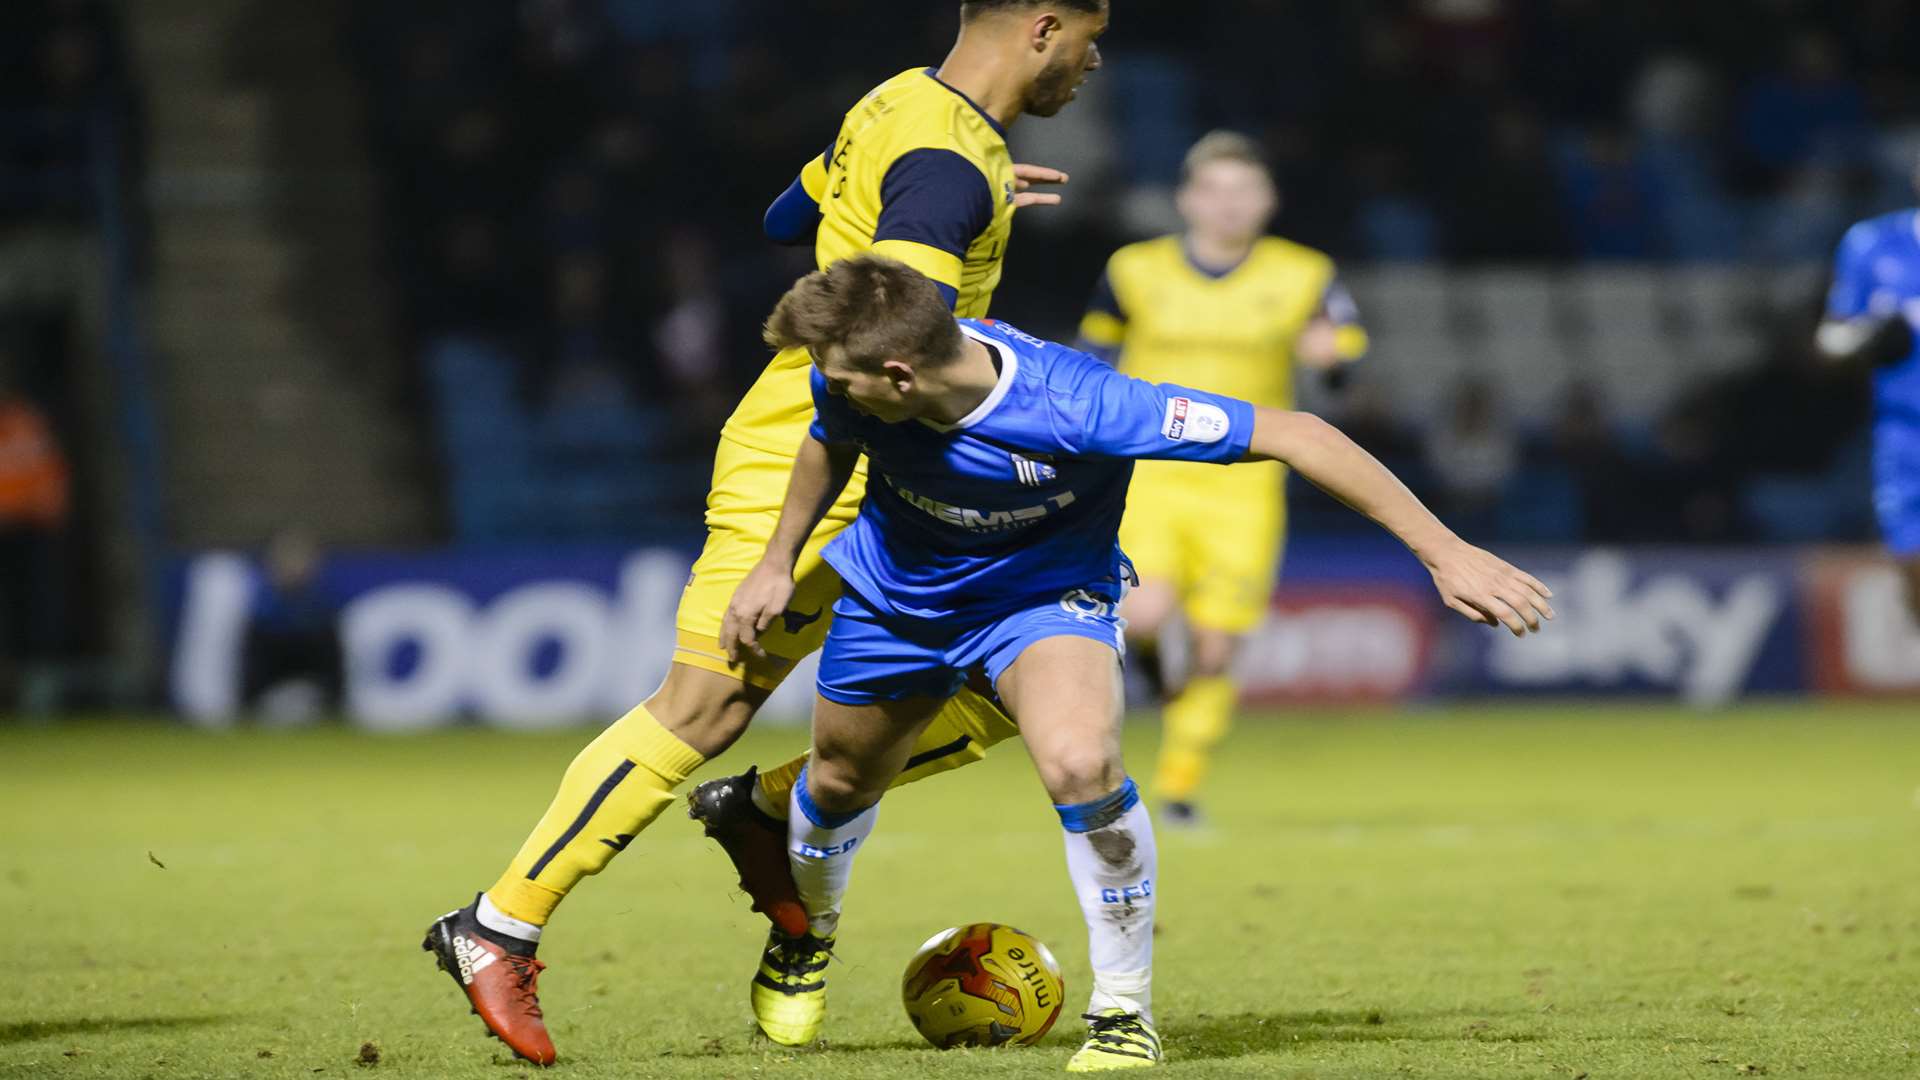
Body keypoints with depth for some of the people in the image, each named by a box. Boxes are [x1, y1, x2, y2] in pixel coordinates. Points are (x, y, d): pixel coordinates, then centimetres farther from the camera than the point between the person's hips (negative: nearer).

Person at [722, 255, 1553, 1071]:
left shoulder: (1074, 405, -40)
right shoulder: (849, 386, -27)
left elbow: (1290, 433, -36)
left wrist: (1444, 552, -36)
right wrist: (777, 562, 11)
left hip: (1043, 595, -4)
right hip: (891, 594, 4)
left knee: (1080, 763, -31)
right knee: (841, 781, 20)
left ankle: (1124, 1015, -12)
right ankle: (809, 932, 57)